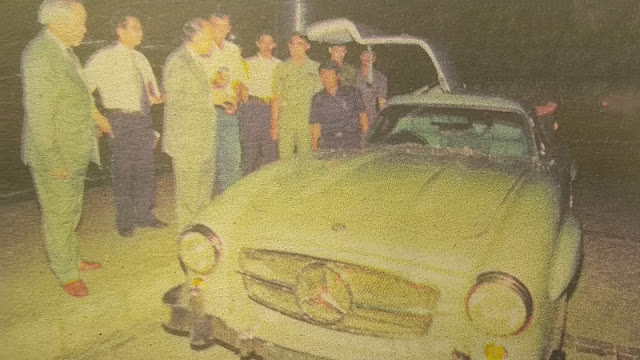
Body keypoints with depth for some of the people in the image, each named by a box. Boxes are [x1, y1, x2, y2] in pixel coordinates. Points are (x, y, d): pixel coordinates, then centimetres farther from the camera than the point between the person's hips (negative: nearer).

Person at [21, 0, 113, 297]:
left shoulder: (63, 50, 7)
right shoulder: (39, 55, -22)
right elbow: (38, 112, -23)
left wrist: (95, 116, 31)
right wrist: (53, 158, -22)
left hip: (74, 150, 9)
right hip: (54, 153, -9)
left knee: (71, 210, 22)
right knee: (58, 214, 5)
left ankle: (70, 259, 39)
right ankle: (67, 275, 20)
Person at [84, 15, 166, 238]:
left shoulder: (140, 58, 12)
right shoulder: (103, 58, -8)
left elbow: (151, 84, 24)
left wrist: (156, 97, 3)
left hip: (143, 118, 6)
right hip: (121, 120, -6)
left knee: (146, 168, 13)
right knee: (122, 172, 3)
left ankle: (144, 215, 28)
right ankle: (124, 220, 18)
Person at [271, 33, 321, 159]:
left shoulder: (315, 68, 8)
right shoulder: (281, 68, 9)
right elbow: (276, 98, 7)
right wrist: (274, 124, 1)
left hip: (308, 120, 0)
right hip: (285, 119, 0)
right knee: (284, 158, -4)